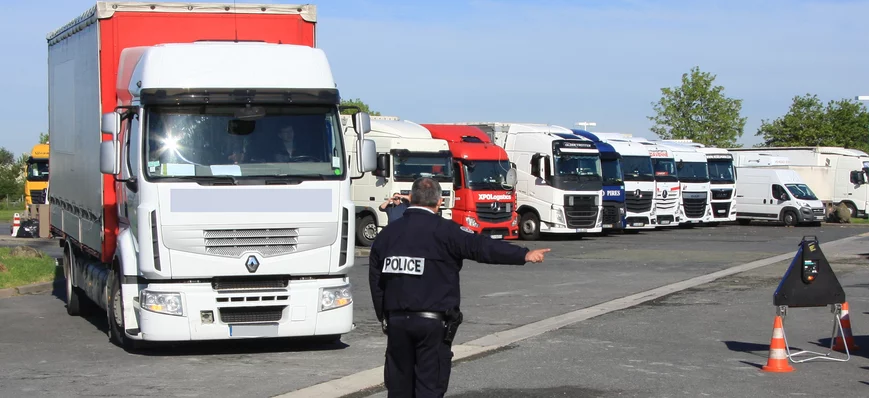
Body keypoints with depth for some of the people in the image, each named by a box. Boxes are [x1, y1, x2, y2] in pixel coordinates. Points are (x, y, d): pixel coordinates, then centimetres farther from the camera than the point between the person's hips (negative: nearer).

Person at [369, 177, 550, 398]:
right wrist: (524, 255, -20)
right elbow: (481, 247, -18)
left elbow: (375, 282, 13)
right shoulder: (443, 231, -8)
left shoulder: (386, 234, 9)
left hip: (396, 321, 5)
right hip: (432, 322, -4)